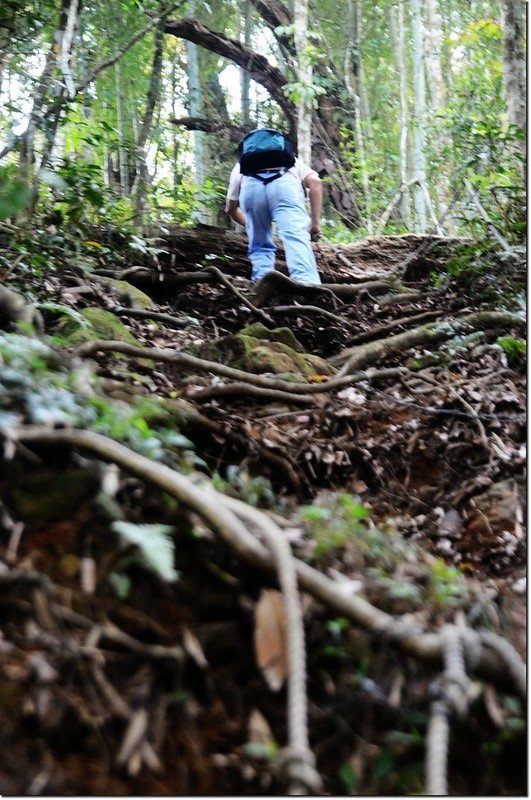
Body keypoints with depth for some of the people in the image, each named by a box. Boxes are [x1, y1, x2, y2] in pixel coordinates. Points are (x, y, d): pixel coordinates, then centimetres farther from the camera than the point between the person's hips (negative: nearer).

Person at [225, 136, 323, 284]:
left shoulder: (241, 166, 45)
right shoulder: (291, 160, 42)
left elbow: (231, 208, 47)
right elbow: (315, 181, 21)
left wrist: (249, 224, 64)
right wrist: (316, 222, 19)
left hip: (251, 185, 2)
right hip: (283, 183, -2)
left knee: (260, 245, 18)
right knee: (297, 239, -17)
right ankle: (308, 285, -40)